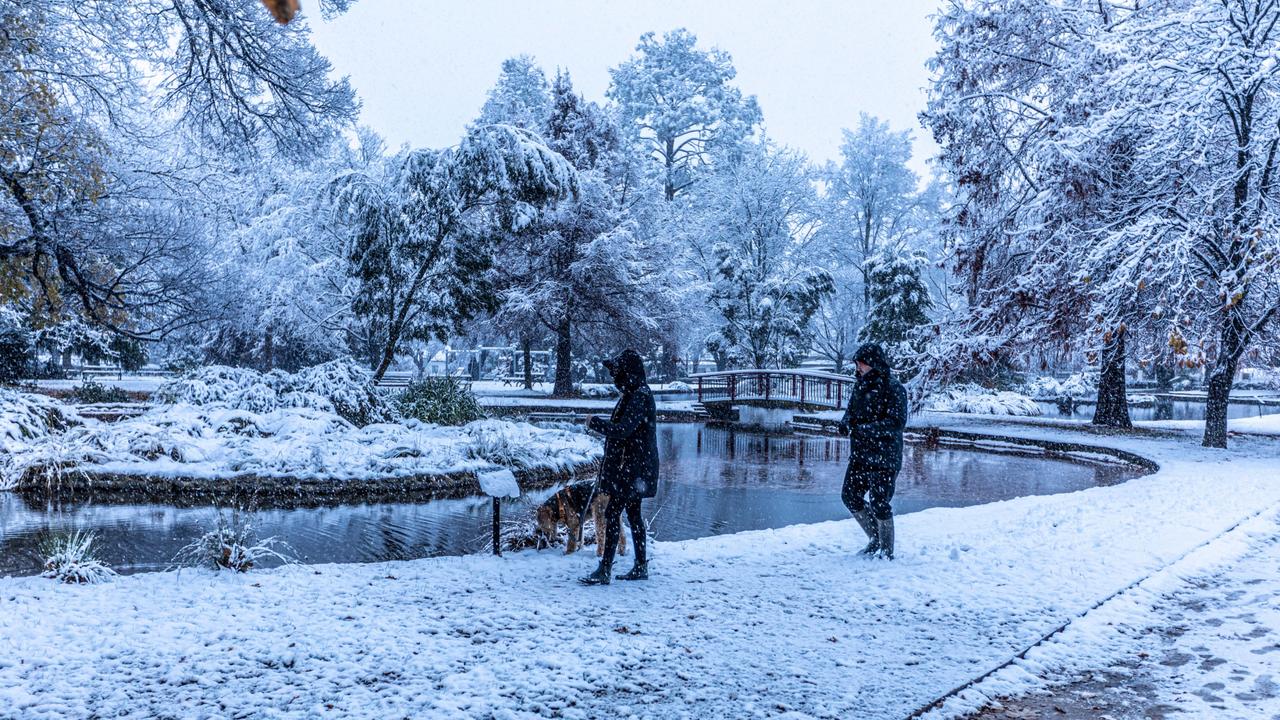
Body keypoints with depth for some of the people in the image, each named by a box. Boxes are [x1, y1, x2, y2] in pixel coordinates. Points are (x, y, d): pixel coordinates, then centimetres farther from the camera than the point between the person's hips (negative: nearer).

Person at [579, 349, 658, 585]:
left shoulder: (640, 397, -19)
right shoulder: (634, 394, 13)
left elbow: (622, 430, -25)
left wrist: (595, 423, -13)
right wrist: (602, 424, 8)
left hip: (632, 468, -10)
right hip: (633, 466, 10)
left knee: (613, 513, -9)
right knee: (633, 514, 14)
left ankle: (605, 570, -7)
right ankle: (641, 567, 22)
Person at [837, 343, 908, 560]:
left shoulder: (893, 388, -13)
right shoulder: (862, 385, 10)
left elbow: (897, 422, -20)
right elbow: (851, 410, 17)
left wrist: (864, 429, -26)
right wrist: (846, 422, -8)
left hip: (884, 456, -8)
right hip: (860, 454, 8)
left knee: (879, 502, -5)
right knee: (850, 495, 10)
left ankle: (887, 550, 13)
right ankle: (876, 540, 27)